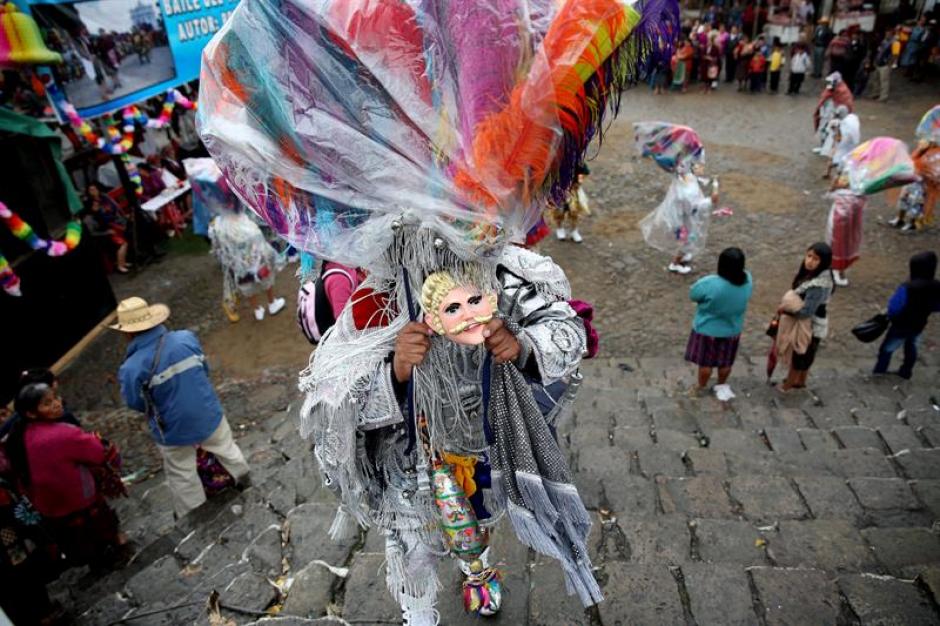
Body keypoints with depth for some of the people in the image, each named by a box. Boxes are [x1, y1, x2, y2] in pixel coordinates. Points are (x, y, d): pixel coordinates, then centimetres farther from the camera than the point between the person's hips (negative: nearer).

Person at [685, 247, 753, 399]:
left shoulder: (709, 284, -34)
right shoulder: (747, 281, -17)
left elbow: (693, 295, -16)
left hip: (708, 330, -4)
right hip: (732, 330, 4)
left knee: (705, 362, 18)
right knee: (726, 361, 25)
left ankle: (700, 387, 39)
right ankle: (722, 385, 46)